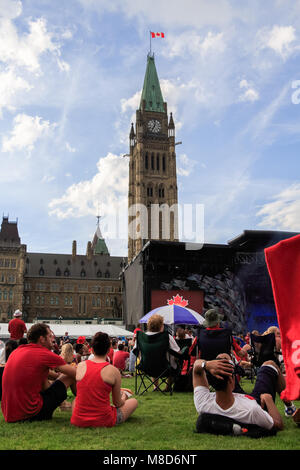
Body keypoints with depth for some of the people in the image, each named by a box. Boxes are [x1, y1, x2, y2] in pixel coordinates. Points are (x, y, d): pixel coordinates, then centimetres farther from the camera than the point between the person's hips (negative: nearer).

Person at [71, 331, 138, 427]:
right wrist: (123, 398, 26)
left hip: (78, 421, 4)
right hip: (103, 421, -4)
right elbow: (117, 403, 0)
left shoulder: (80, 366, -2)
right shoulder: (113, 371, -11)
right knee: (134, 401, 19)